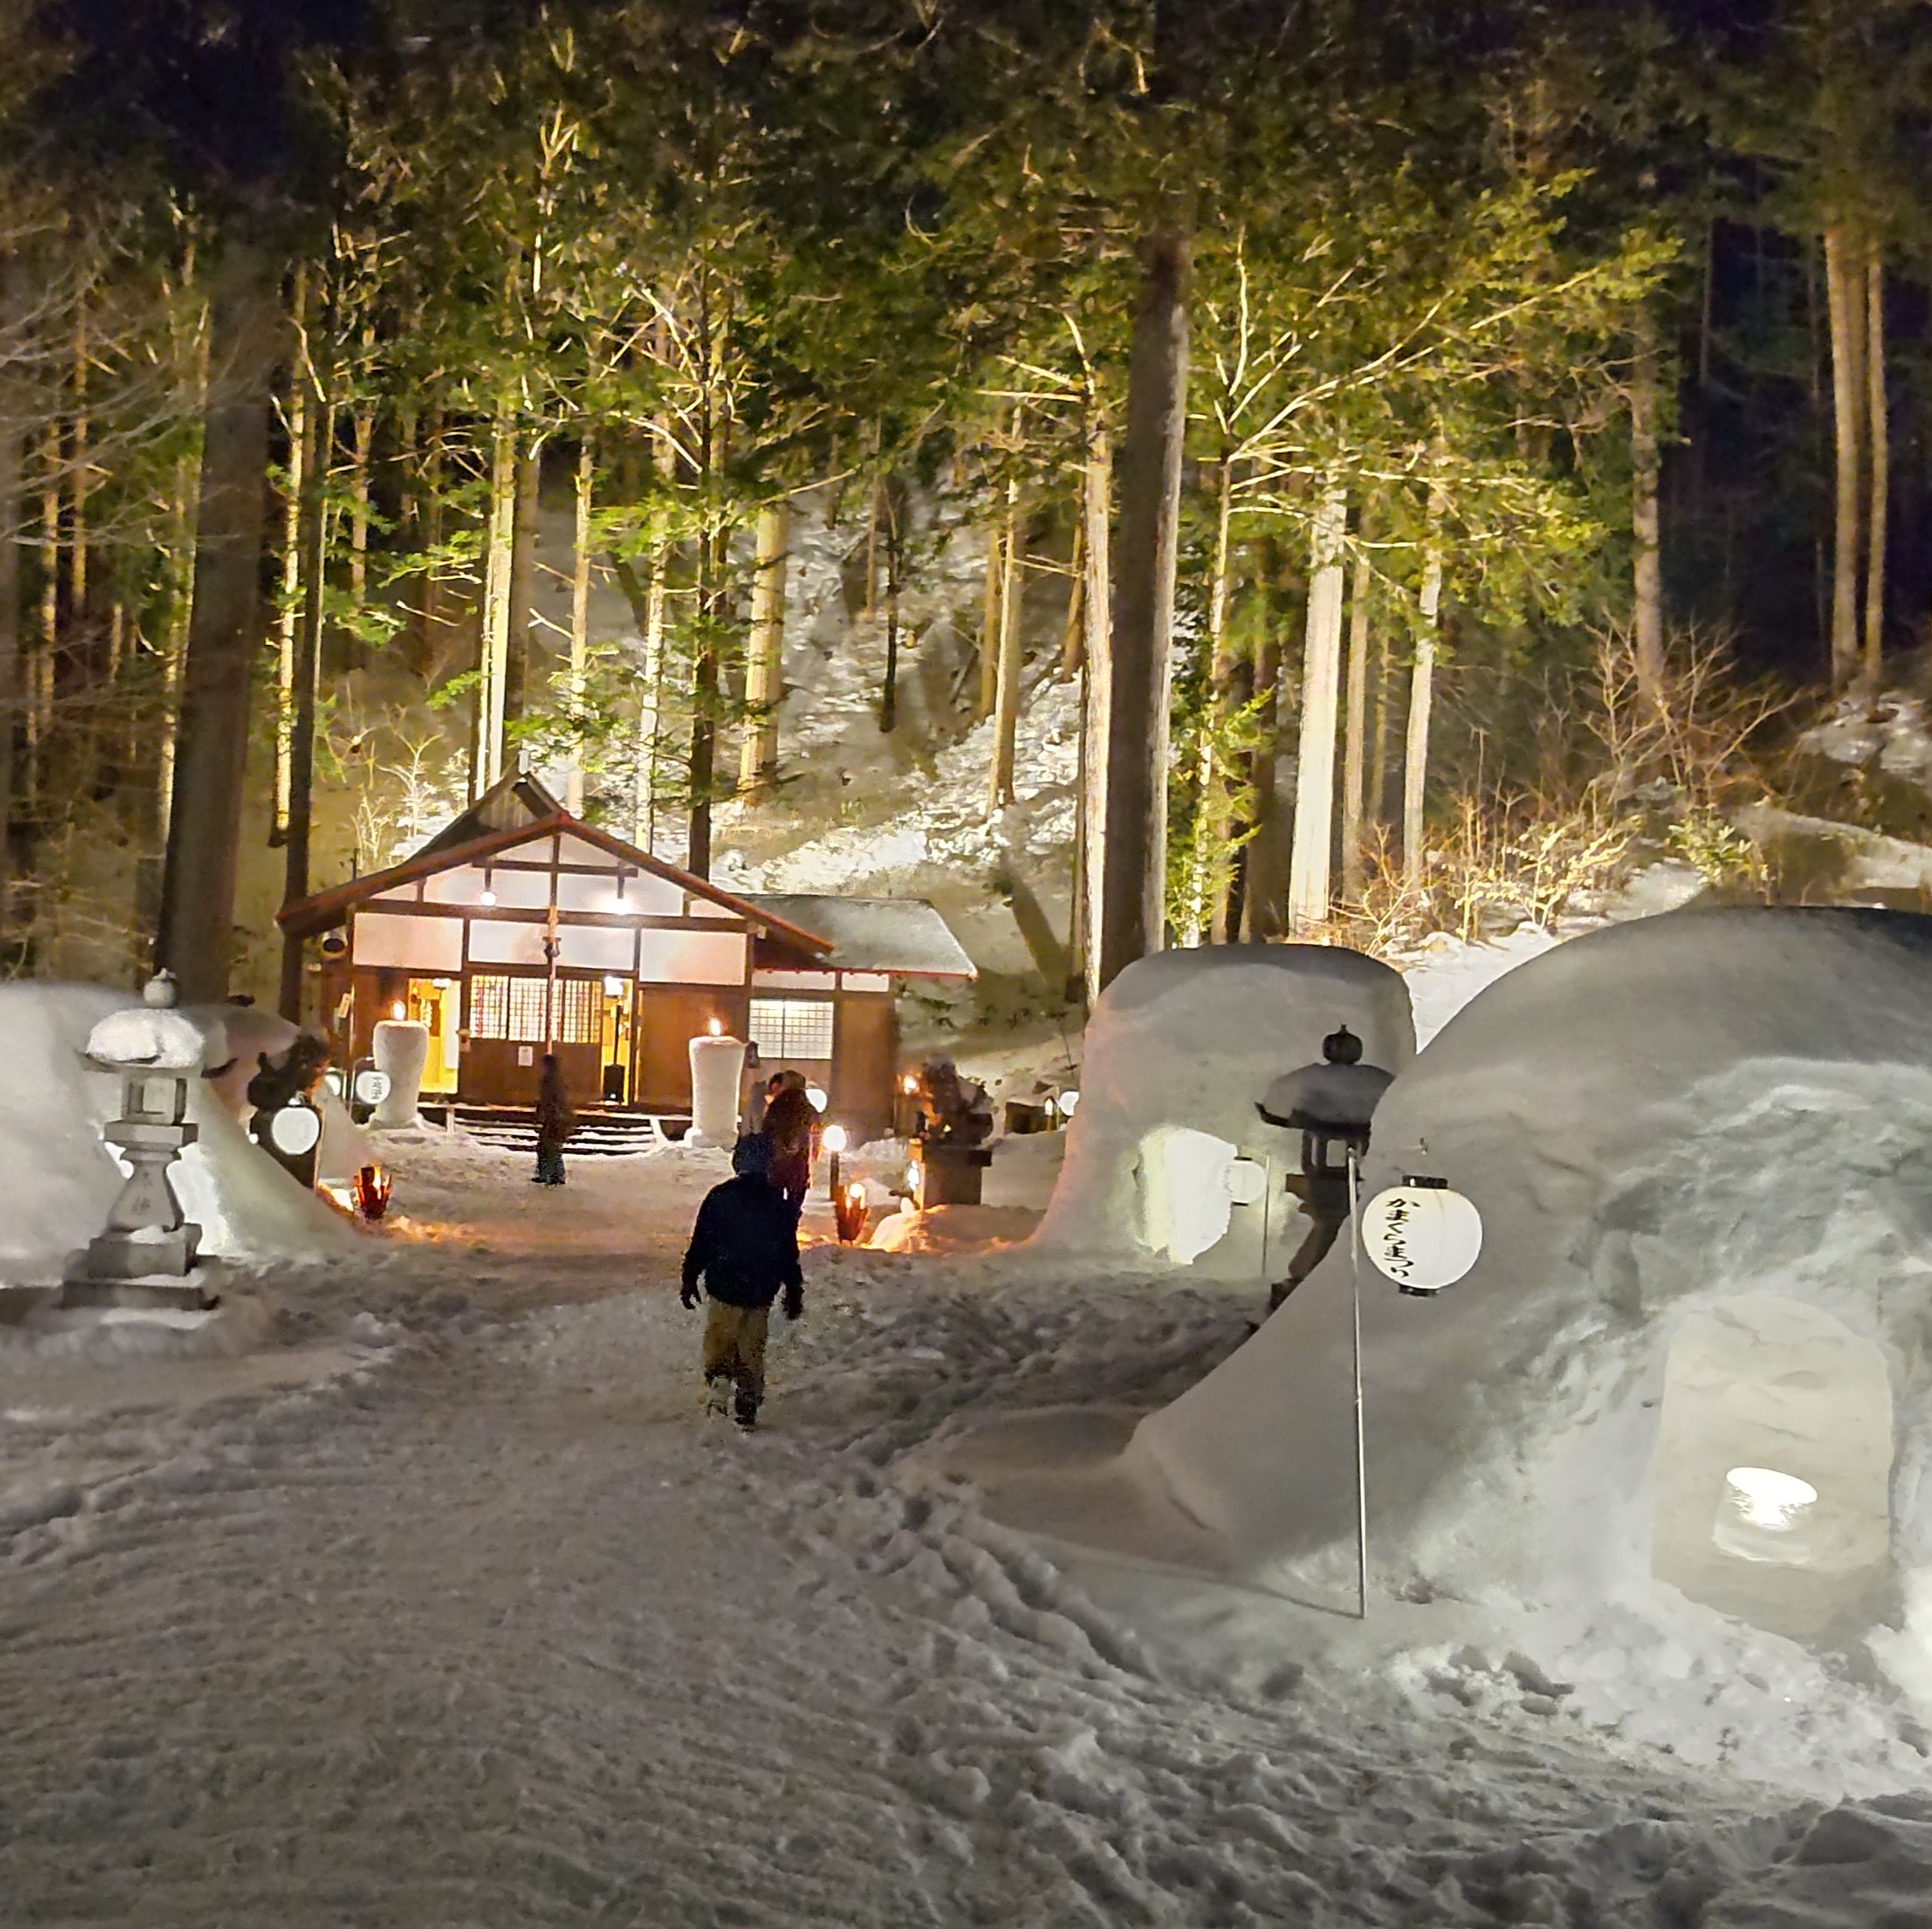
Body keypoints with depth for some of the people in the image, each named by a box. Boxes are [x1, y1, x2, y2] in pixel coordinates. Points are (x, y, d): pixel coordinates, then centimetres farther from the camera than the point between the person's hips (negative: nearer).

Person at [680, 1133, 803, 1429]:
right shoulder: (778, 1204, -3)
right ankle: (746, 1412, 12)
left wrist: (690, 1280, 7)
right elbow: (789, 1254, 3)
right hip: (761, 1292, 2)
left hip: (724, 1286, -1)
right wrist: (794, 1292, 13)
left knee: (718, 1341, 15)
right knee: (752, 1351, 11)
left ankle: (717, 1381, -9)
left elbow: (700, 1244, -4)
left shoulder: (719, 1197, -7)